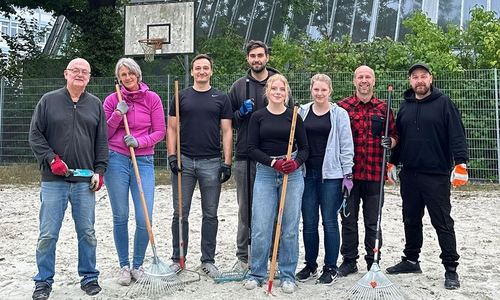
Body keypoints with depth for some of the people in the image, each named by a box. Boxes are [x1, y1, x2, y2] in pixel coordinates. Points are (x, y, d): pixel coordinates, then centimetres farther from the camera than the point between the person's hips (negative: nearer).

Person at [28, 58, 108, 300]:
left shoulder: (95, 104, 10)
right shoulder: (48, 100, 4)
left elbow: (102, 141, 9)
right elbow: (35, 135, 2)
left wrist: (99, 171, 1)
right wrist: (52, 159, -10)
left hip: (85, 181, 2)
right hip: (54, 180, -1)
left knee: (87, 232, 8)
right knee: (48, 234, 3)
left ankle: (89, 277, 22)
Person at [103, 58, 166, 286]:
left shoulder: (152, 98, 3)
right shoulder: (112, 100, 4)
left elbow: (159, 132, 2)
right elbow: (103, 134, 4)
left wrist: (139, 141, -12)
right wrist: (117, 115, -9)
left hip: (143, 161, 0)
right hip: (116, 160, 0)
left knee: (144, 219, -4)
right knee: (120, 217, 6)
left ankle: (138, 265, 17)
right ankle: (124, 266, 22)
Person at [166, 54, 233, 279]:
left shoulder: (221, 98, 7)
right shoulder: (181, 96, 8)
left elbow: (227, 131, 4)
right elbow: (171, 128, 7)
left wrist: (227, 162, -3)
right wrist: (172, 156, -5)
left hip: (211, 163, 0)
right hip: (184, 161, 1)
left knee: (210, 215, 7)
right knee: (180, 213, 6)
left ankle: (208, 260, 19)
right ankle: (177, 258, 20)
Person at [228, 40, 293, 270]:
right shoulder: (239, 86, 9)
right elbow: (228, 120, 13)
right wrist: (241, 112, -8)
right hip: (245, 156, 1)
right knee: (245, 206, 7)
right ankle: (243, 255, 18)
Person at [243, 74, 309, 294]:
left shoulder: (294, 116, 5)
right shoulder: (257, 117, 5)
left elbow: (304, 147, 5)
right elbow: (252, 148, 0)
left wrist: (296, 162, -15)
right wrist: (274, 162, -14)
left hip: (291, 174, 0)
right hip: (265, 172, 0)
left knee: (290, 227, 3)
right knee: (260, 226, 0)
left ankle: (288, 276, 17)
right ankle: (256, 273, 17)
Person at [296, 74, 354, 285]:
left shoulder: (339, 114, 0)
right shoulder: (302, 112, 8)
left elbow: (346, 146, -1)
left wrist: (347, 174, -4)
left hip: (331, 175, -3)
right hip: (307, 174, 3)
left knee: (329, 221, 3)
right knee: (309, 222, 9)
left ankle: (330, 268, 16)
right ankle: (310, 265, 24)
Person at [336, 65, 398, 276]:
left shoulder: (383, 108, 8)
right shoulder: (342, 106, 2)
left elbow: (394, 135, 13)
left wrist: (390, 141, -11)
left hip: (374, 174, 1)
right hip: (349, 173, -1)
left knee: (373, 222, 9)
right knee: (349, 219, 8)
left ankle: (373, 262, 23)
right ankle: (349, 261, 22)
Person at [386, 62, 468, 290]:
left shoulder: (443, 103, -3)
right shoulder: (405, 106, 11)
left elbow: (457, 135, -9)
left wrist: (461, 163, -18)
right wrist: (392, 163, 14)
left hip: (436, 175, -5)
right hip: (409, 174, 5)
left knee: (443, 223, 0)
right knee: (411, 220, 14)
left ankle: (451, 269, 11)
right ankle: (411, 260, 28)